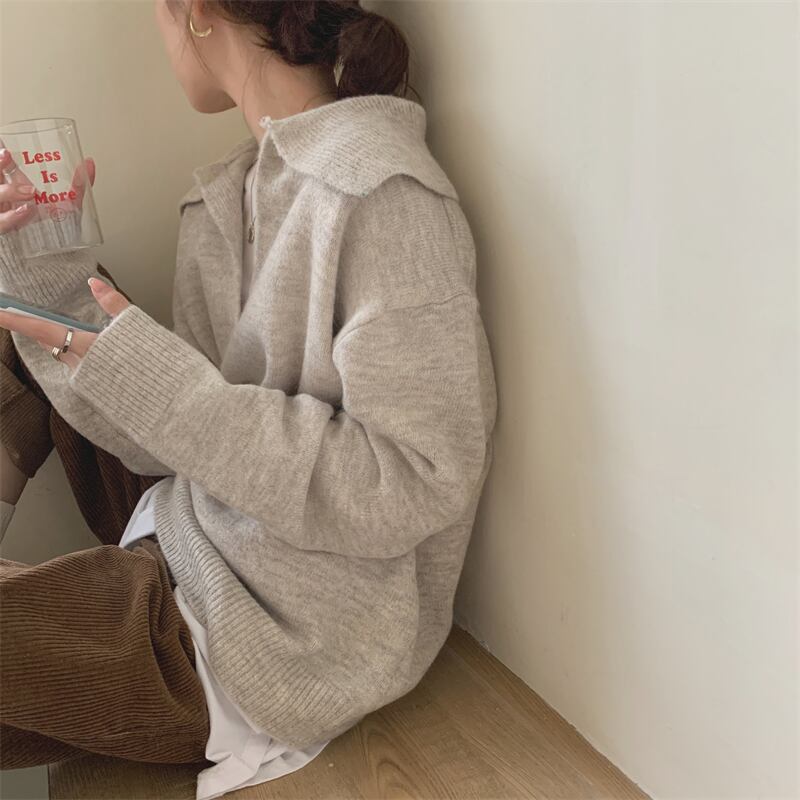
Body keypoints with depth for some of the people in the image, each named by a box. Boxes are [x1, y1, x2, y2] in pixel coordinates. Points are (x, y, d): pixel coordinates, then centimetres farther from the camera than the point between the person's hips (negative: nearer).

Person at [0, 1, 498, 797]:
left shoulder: (382, 192, -21)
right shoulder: (228, 190, 4)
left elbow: (415, 484, -24)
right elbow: (161, 441, 3)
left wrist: (157, 380, -25)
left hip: (280, 637, -8)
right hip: (192, 538, 9)